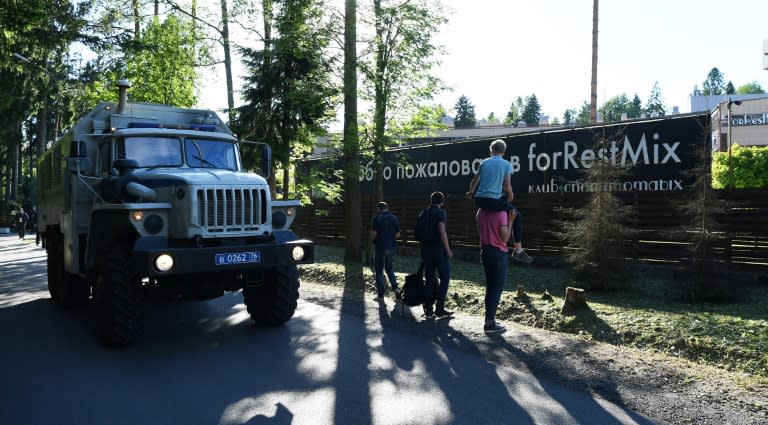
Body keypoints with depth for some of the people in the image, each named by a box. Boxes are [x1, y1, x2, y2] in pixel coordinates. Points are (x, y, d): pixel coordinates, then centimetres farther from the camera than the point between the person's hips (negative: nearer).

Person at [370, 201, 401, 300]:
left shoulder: (377, 218, -9)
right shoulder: (394, 218, 3)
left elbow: (374, 233, -13)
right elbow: (398, 234, 4)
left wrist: (372, 240, 7)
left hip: (380, 247, -4)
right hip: (392, 247, 4)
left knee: (379, 271, 6)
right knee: (390, 269, 18)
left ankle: (381, 294, 8)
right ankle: (395, 288, 0)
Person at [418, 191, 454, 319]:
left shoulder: (423, 213, 12)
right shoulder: (440, 213, -8)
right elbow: (442, 232, -17)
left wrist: (420, 251, 21)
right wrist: (448, 250, -11)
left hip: (426, 249, 6)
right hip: (439, 249, -6)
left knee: (429, 279, 9)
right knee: (445, 278, 2)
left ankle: (428, 310, 9)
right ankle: (439, 309, -4)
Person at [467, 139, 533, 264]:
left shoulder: (484, 162, 12)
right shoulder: (507, 165, 2)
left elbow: (474, 181, 11)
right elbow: (507, 187, -5)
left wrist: (471, 193, 29)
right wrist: (510, 197, 14)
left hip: (479, 200, 5)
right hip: (494, 201, -5)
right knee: (518, 216, 11)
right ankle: (518, 250, 4)